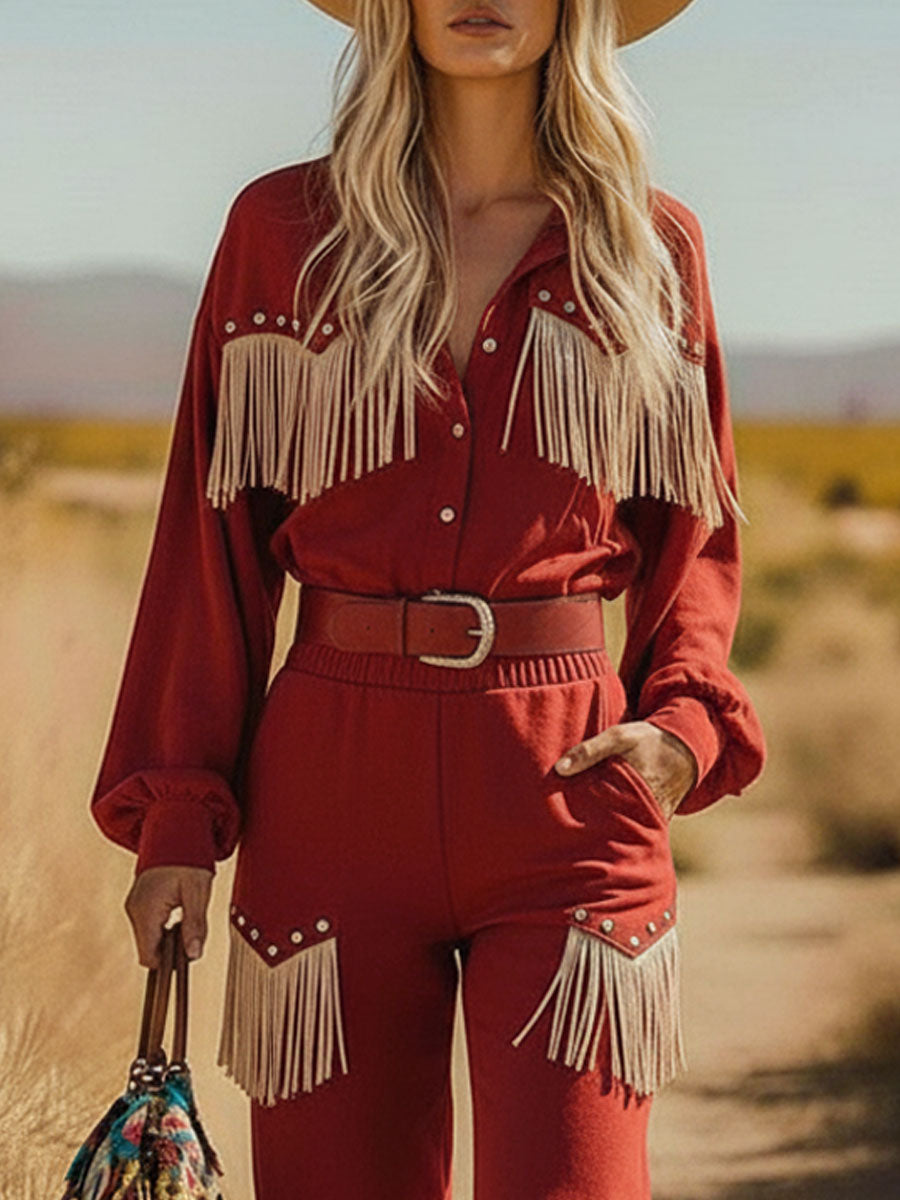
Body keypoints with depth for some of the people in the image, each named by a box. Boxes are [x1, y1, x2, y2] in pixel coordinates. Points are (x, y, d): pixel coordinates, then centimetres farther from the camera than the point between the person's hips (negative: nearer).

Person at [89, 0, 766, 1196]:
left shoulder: (652, 246, 8)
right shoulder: (283, 231, 6)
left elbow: (693, 536, 15)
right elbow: (216, 532, 6)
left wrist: (683, 725, -3)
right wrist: (178, 813, 1)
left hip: (567, 794, 0)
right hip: (333, 791, 1)